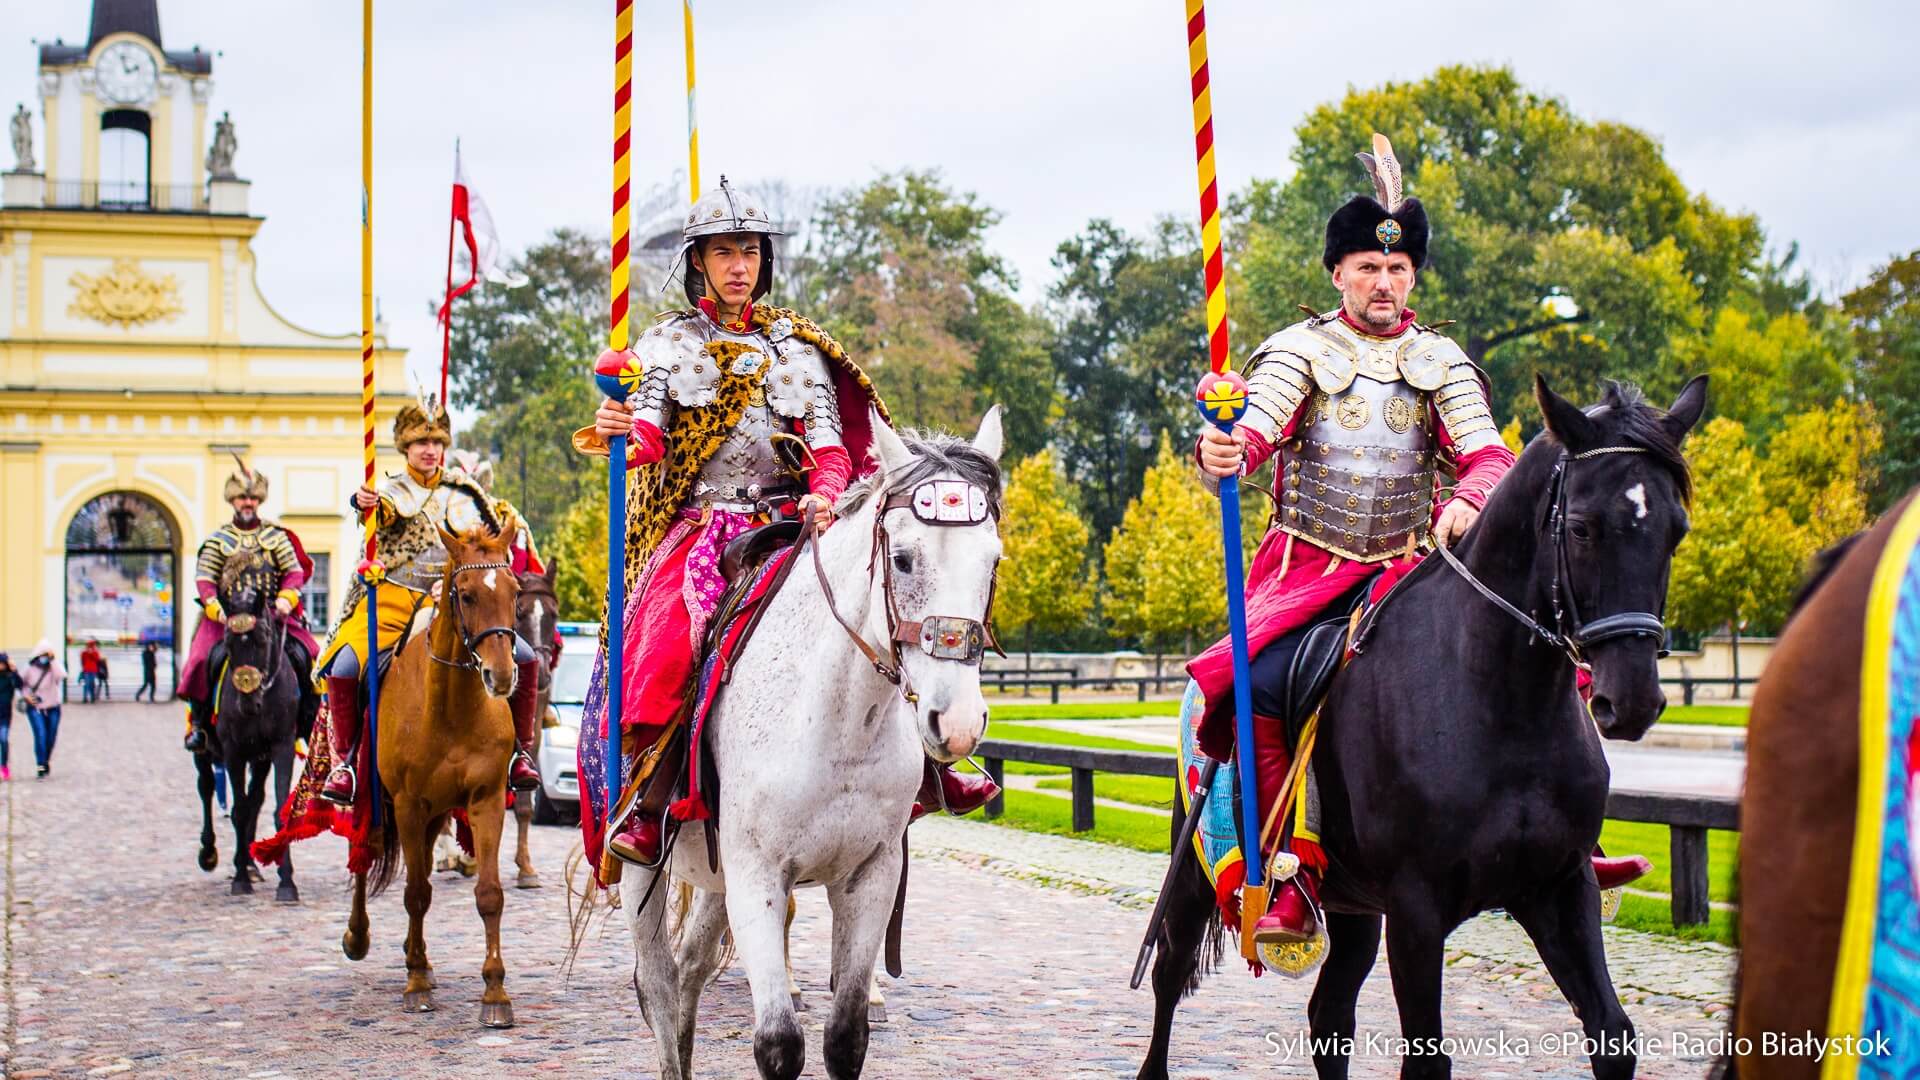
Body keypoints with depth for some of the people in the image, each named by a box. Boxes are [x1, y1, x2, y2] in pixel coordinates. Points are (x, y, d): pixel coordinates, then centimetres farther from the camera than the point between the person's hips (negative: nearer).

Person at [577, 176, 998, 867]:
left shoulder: (796, 345, 15)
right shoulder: (669, 342, 10)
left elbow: (827, 441, 4)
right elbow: (651, 432, -6)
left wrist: (825, 496, -19)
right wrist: (618, 436, -31)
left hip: (786, 521, 3)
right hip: (699, 523, -2)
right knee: (667, 629, -32)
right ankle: (642, 794, -25)